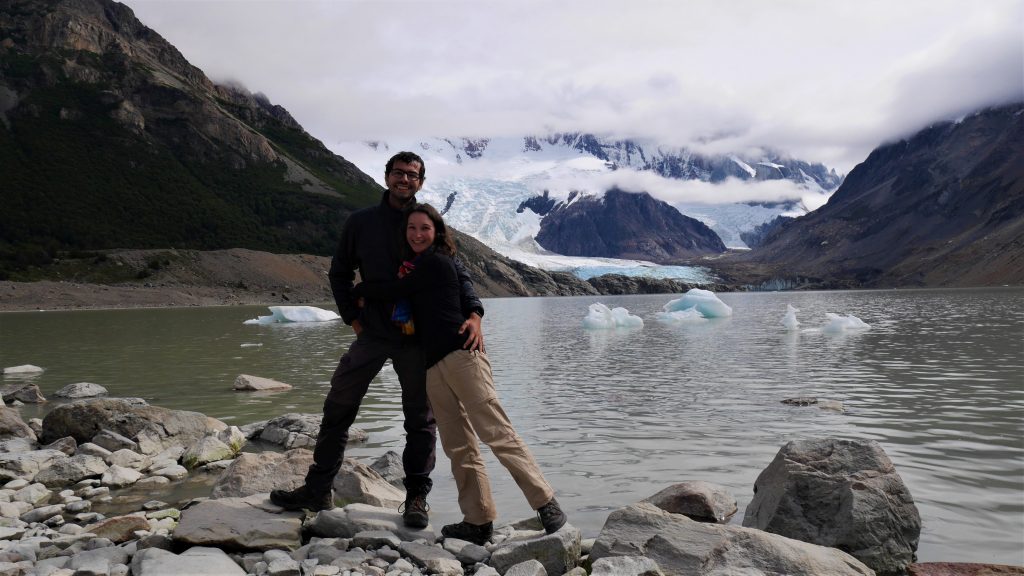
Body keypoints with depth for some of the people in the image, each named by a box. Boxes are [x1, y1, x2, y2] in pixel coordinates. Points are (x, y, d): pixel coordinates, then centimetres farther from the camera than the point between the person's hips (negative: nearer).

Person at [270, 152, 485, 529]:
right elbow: (339, 273, 13)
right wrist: (352, 318, 3)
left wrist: (473, 314, -22)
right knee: (337, 409, 4)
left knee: (421, 419, 6)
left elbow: (456, 274, -5)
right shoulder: (361, 222, 4)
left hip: (416, 337, -1)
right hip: (372, 335, 1)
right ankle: (317, 491, 18)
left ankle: (416, 497, 19)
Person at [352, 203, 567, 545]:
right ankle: (479, 521, 7)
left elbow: (393, 292, -3)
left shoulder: (436, 262, -2)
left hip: (460, 355, -8)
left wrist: (360, 290, 14)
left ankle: (546, 504, -11)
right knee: (458, 447, 4)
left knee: (496, 433, -14)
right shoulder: (414, 265, 24)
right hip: (433, 366, 9)